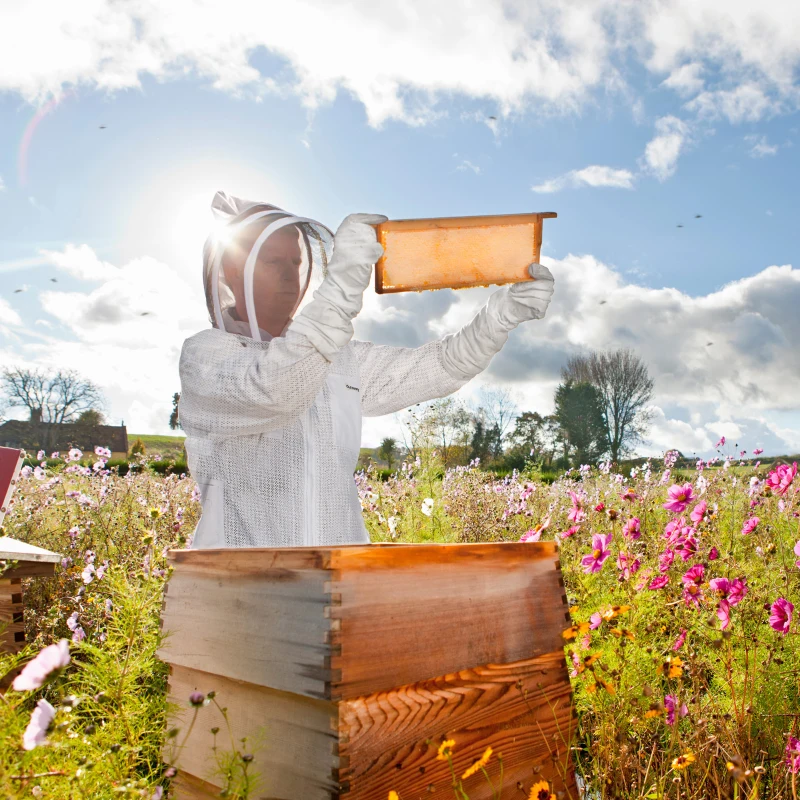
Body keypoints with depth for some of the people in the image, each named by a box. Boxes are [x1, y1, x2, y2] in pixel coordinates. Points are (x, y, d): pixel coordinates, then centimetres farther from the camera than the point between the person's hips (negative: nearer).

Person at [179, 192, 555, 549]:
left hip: (343, 542, 4)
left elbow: (436, 367, 6)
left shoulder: (340, 357, 13)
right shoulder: (204, 354, -4)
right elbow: (273, 390, -23)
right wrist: (343, 280, -29)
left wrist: (502, 312, -9)